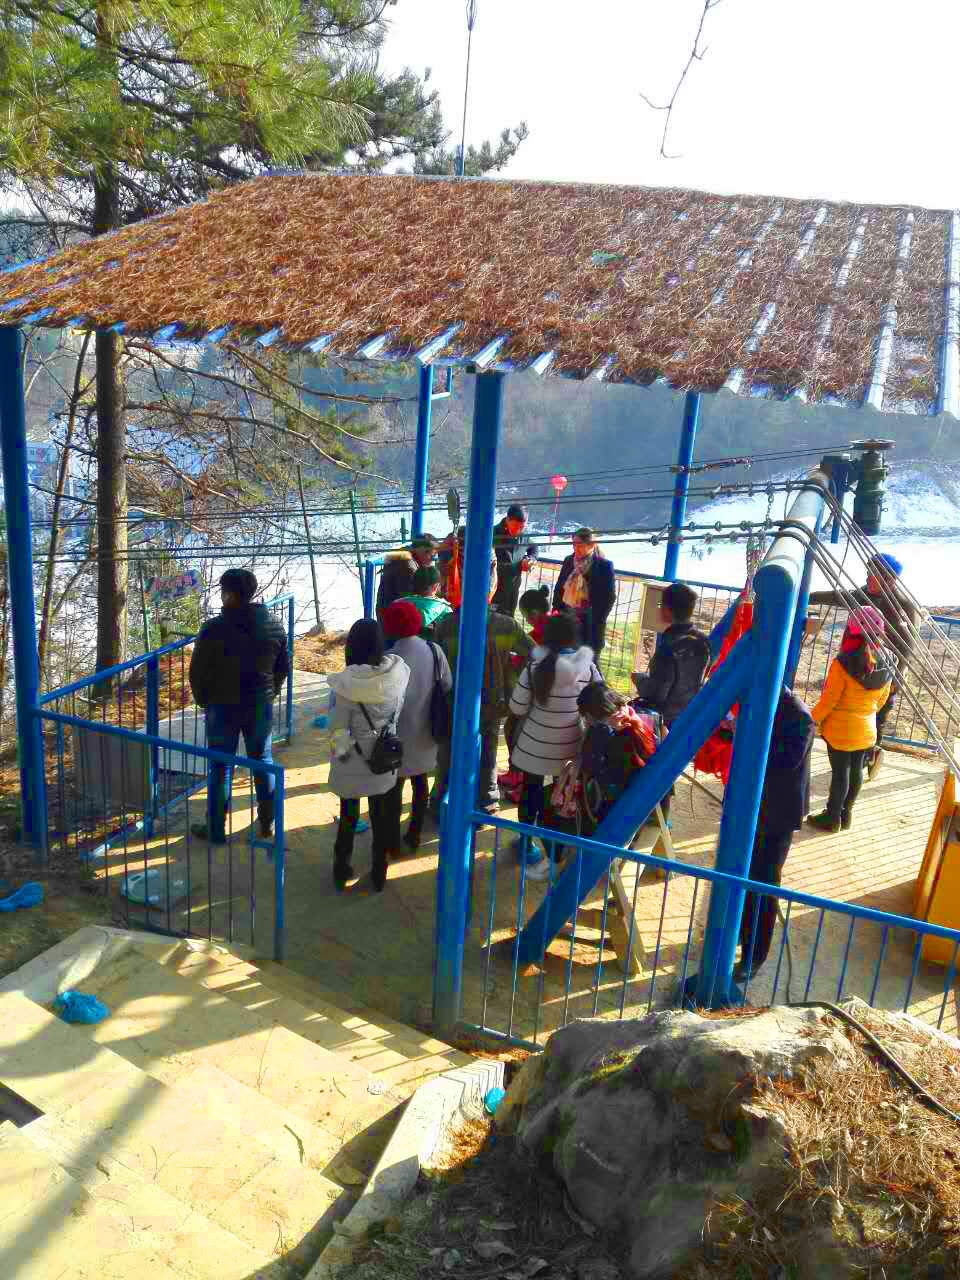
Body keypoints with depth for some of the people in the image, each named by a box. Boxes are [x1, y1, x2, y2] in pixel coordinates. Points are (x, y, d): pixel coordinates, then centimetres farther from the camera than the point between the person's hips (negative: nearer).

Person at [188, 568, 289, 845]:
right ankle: (267, 823, 27)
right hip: (261, 706, 4)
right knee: (263, 761, 17)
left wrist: (204, 700, 7)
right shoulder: (274, 624, -3)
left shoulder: (214, 629, -17)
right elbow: (283, 667, 5)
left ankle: (216, 830, 17)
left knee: (220, 767, 8)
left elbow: (197, 672, -10)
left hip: (223, 707, -4)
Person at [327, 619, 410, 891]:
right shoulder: (398, 671, -14)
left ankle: (341, 871, 33)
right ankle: (379, 874, 31)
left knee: (348, 817, 17)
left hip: (352, 763, -2)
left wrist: (338, 749, 3)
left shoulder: (348, 682, -22)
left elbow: (338, 726, -15)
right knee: (381, 817, 18)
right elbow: (397, 712, -3)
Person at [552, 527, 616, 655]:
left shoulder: (604, 566, -9)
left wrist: (598, 622, -15)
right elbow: (559, 589, 13)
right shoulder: (569, 561, 7)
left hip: (590, 624, -5)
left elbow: (609, 596, -9)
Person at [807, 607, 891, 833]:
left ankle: (832, 817, 17)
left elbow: (828, 701, -19)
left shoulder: (842, 664, -24)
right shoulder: (885, 667, -4)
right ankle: (846, 813, 31)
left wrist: (810, 721, -6)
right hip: (866, 730, 5)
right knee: (856, 771, 16)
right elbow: (881, 700, 7)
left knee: (840, 772, 5)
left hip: (840, 730, -5)